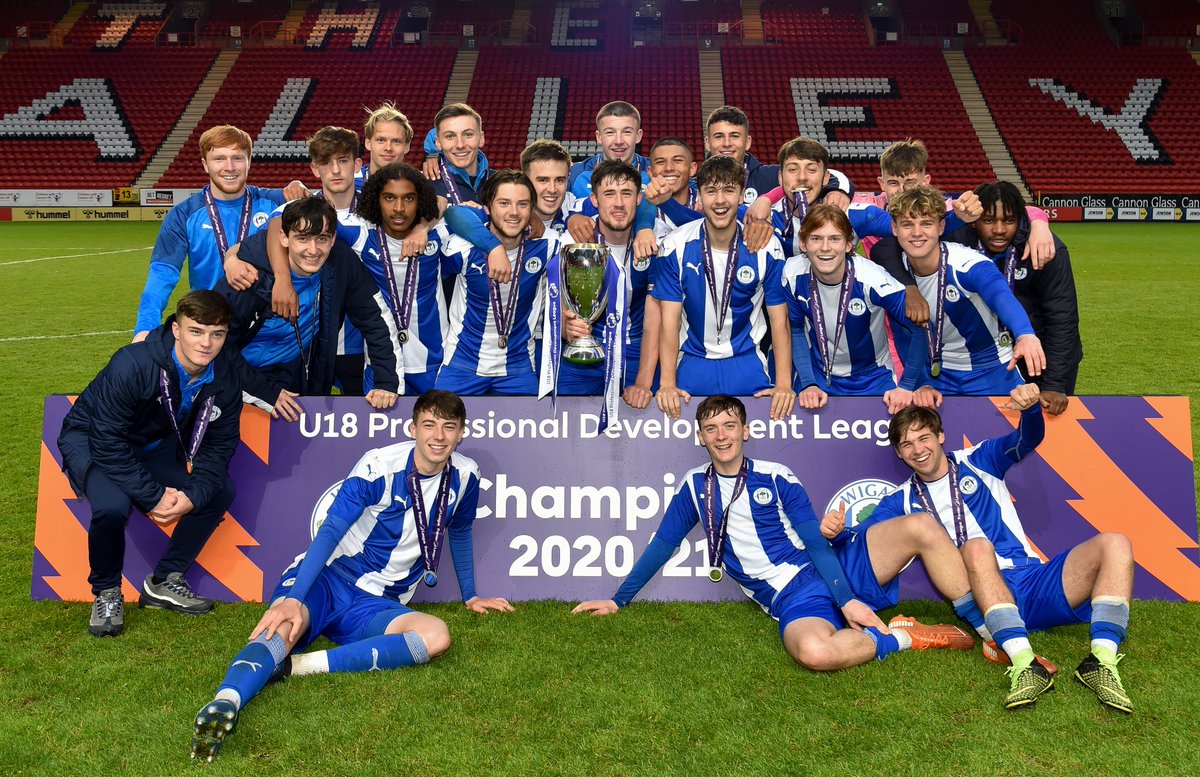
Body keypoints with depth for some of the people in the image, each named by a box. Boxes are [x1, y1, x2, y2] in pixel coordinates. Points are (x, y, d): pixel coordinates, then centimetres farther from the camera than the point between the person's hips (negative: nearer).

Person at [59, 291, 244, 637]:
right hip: (91, 439, -5)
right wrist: (153, 497, -31)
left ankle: (163, 582, 4)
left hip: (154, 444, 6)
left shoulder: (227, 374, -18)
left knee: (220, 491, -12)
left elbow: (219, 443, -10)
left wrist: (193, 495, -25)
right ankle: (106, 592, -4)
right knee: (113, 505, -33)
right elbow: (108, 442, -31)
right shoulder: (133, 364, -34)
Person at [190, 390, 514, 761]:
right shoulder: (380, 465, -12)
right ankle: (224, 704, -59)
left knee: (436, 636, -29)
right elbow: (330, 531, -18)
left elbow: (459, 534, 21)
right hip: (325, 578, -3)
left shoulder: (464, 476, 1)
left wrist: (471, 596, 30)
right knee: (281, 629, -35)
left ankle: (299, 665, -35)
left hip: (374, 606, 3)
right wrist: (294, 599, -31)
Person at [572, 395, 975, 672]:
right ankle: (901, 637, -15)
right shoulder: (694, 487, 9)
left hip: (829, 574, 2)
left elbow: (816, 542, -1)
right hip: (792, 601, -1)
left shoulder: (777, 477, 5)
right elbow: (662, 546, 16)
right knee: (814, 651, -40)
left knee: (922, 527, -18)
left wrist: (848, 599, -15)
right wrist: (619, 600, 18)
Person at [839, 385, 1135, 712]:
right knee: (976, 547, -35)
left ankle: (1102, 662, -33)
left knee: (1114, 544, -20)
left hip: (1035, 582, 2)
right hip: (986, 599, -2)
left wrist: (1030, 408, -24)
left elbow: (1028, 440, -1)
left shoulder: (978, 461, 14)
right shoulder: (903, 501, 14)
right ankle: (1025, 666, -46)